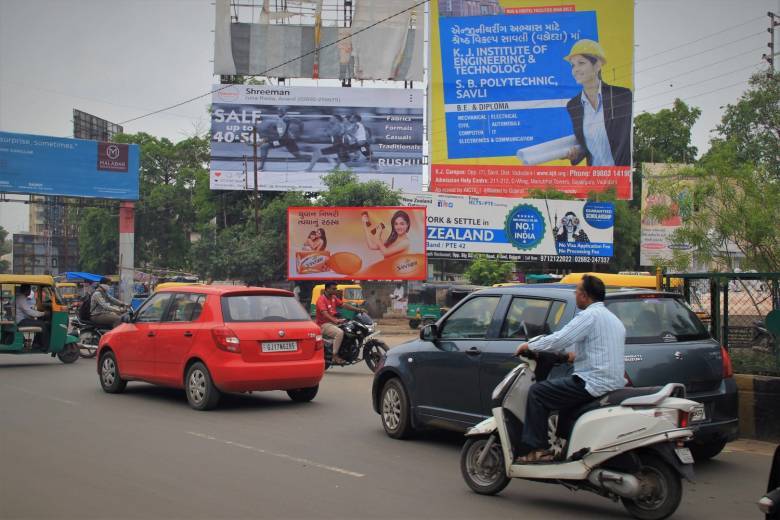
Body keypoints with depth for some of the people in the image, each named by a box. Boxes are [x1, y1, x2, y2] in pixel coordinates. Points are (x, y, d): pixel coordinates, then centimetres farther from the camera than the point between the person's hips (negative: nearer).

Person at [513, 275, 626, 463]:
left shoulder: (589, 315, -11)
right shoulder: (614, 319, 19)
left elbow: (559, 339, -18)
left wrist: (529, 346, -6)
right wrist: (578, 355, 32)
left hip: (594, 384, -10)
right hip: (615, 383, 10)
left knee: (537, 392, -5)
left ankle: (537, 449, -8)